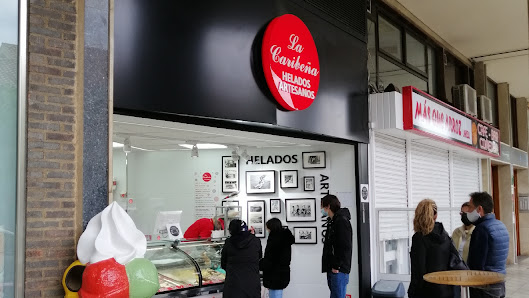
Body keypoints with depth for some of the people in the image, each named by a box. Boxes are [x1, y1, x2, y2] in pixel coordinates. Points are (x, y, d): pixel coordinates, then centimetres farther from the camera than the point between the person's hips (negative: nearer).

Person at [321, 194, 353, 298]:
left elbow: (345, 247, -19)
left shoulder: (341, 220, -12)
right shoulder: (332, 221, 19)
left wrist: (337, 266, -19)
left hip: (339, 270, -10)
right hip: (332, 269, 10)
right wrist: (330, 266, 15)